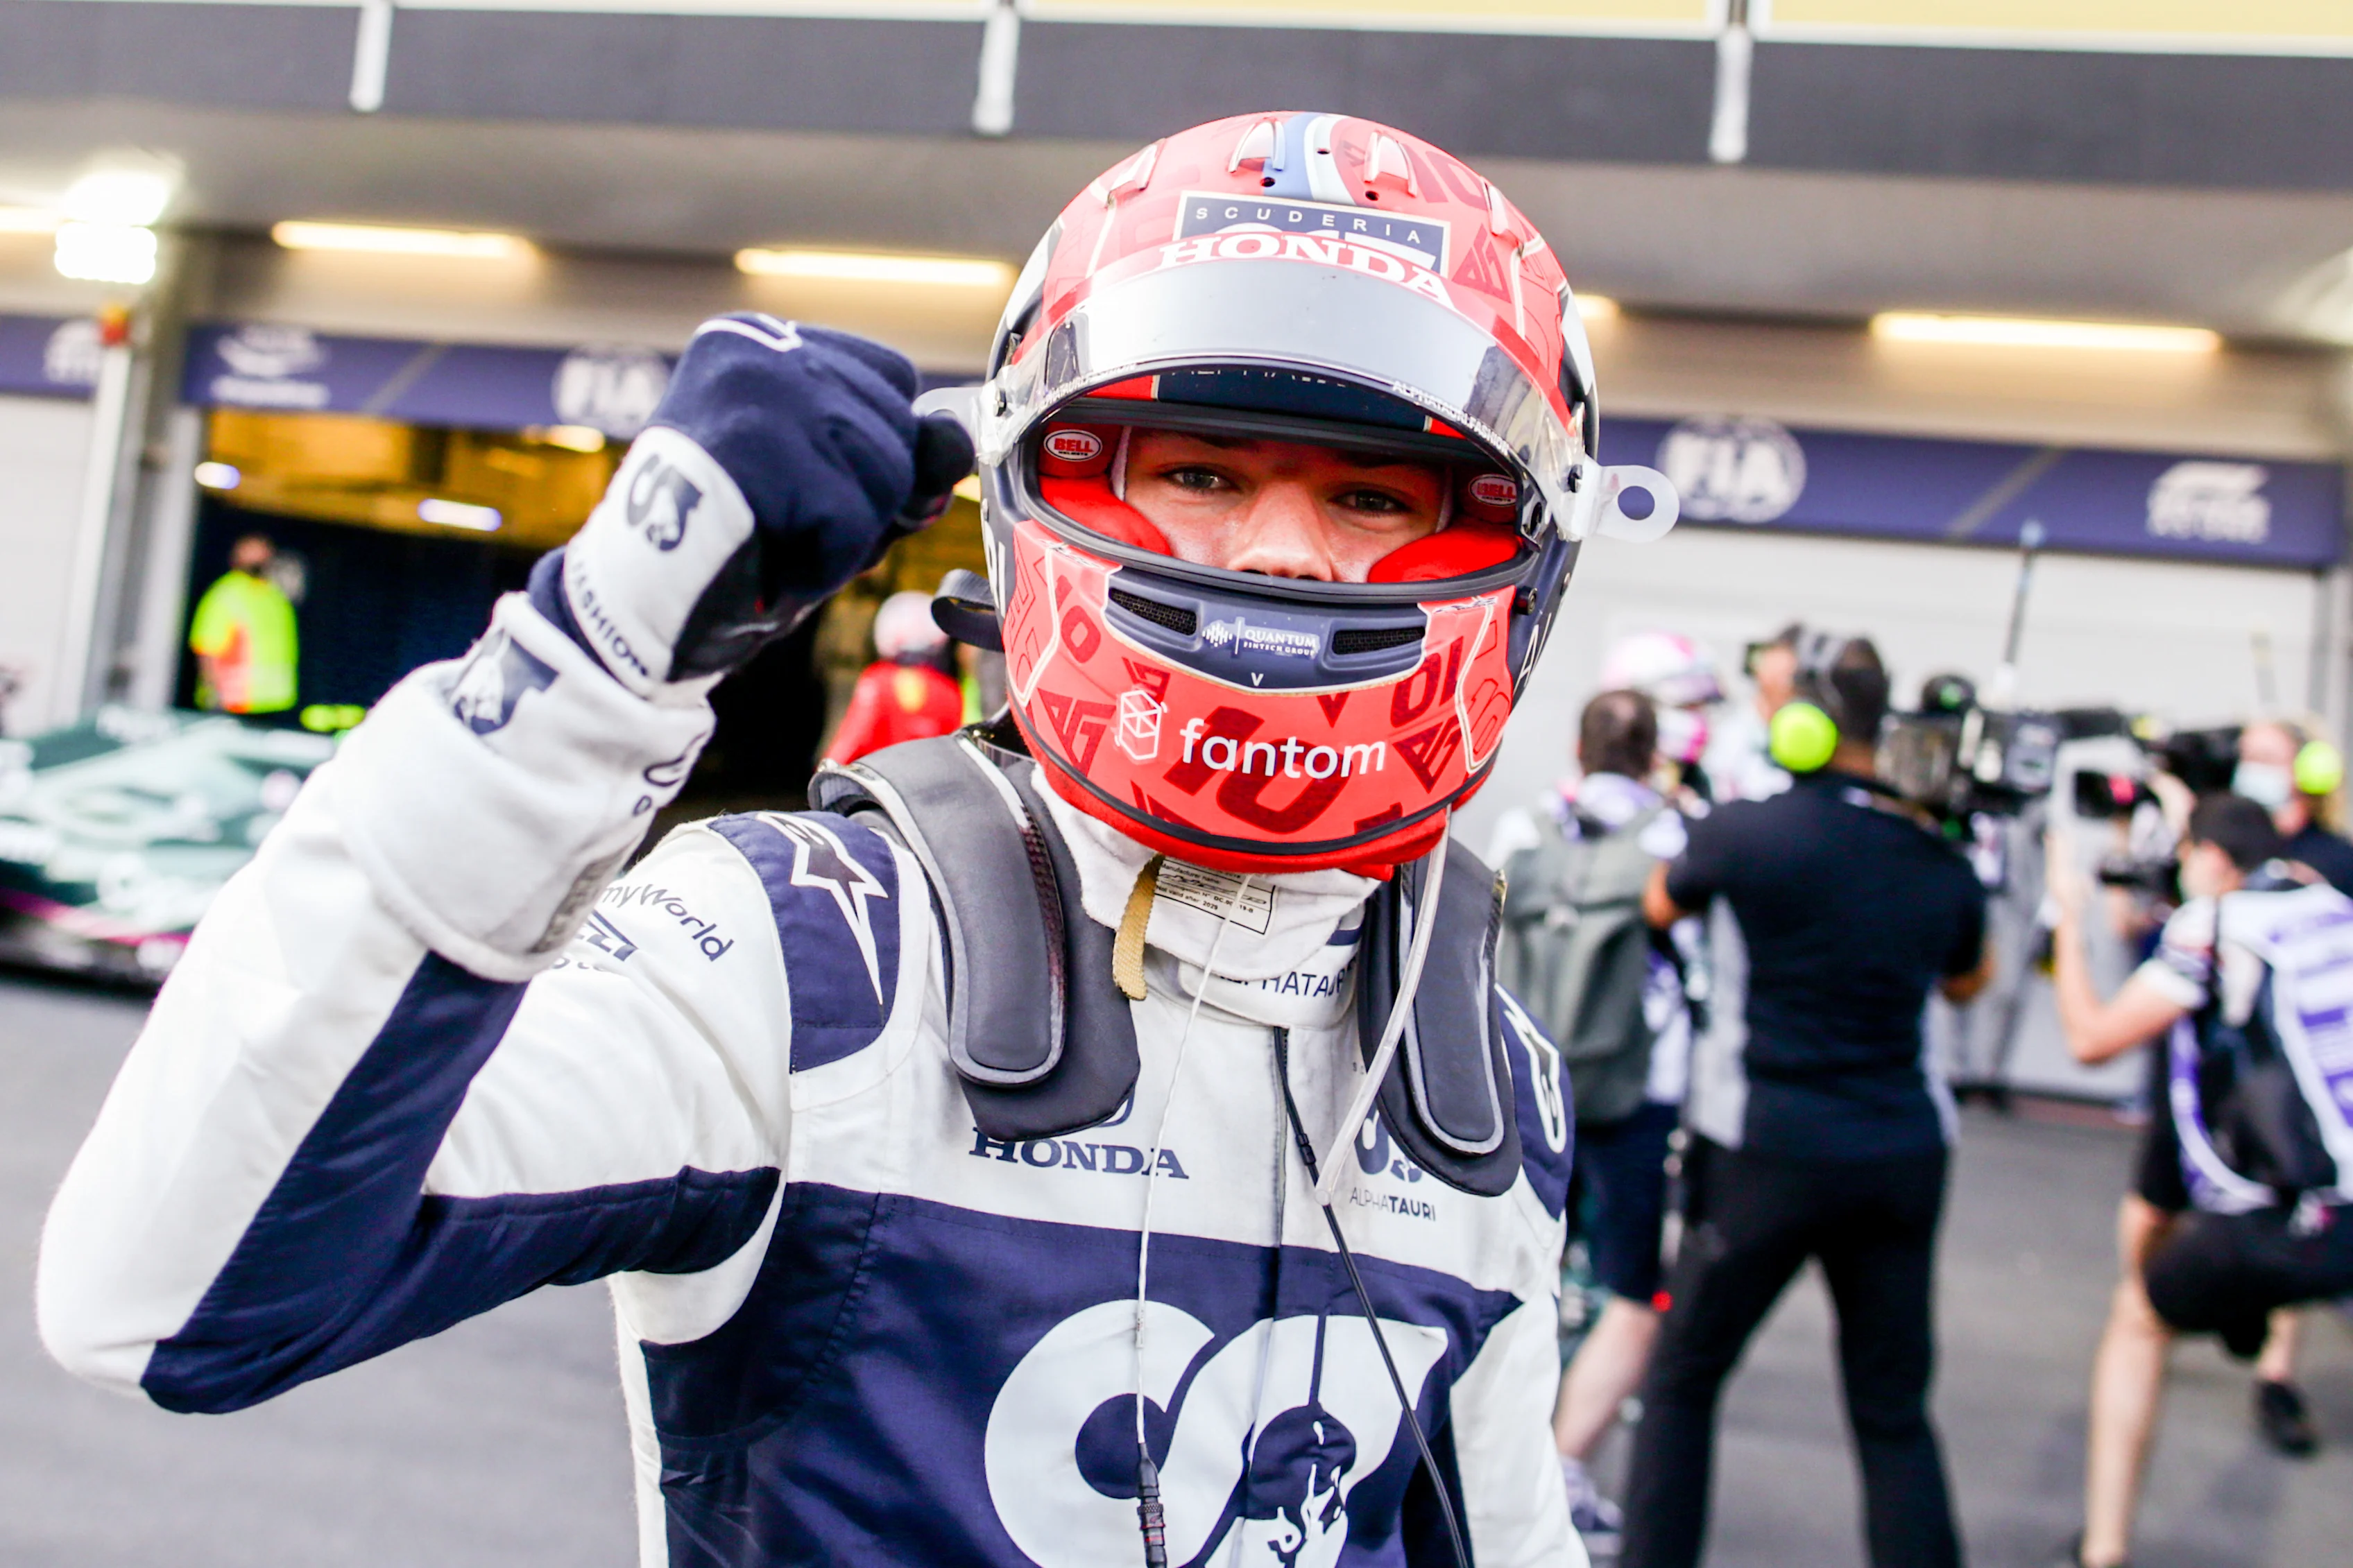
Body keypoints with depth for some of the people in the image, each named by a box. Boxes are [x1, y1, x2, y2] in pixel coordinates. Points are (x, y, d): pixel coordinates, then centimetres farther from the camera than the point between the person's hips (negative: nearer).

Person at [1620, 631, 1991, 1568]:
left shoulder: (1743, 831, -12)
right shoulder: (1938, 857, 1)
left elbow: (1660, 906, 9)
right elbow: (1968, 981, 20)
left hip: (1771, 1155, -4)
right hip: (1904, 1156, 4)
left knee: (1681, 1382, 13)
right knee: (1894, 1413, 14)